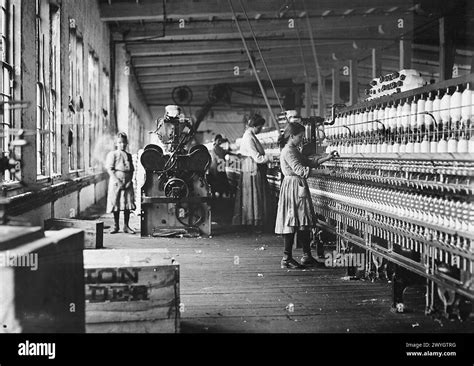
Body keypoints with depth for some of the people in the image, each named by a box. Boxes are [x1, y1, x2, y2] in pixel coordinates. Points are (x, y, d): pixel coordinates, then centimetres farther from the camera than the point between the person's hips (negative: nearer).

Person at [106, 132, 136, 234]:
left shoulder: (129, 156, 14)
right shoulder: (112, 154, 0)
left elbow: (131, 170, 12)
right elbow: (110, 169, -6)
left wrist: (130, 181, -4)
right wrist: (117, 181, -15)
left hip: (127, 183, 3)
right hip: (116, 182, -3)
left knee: (128, 205, -1)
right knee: (116, 205, 1)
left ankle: (126, 226, 9)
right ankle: (116, 226, 12)